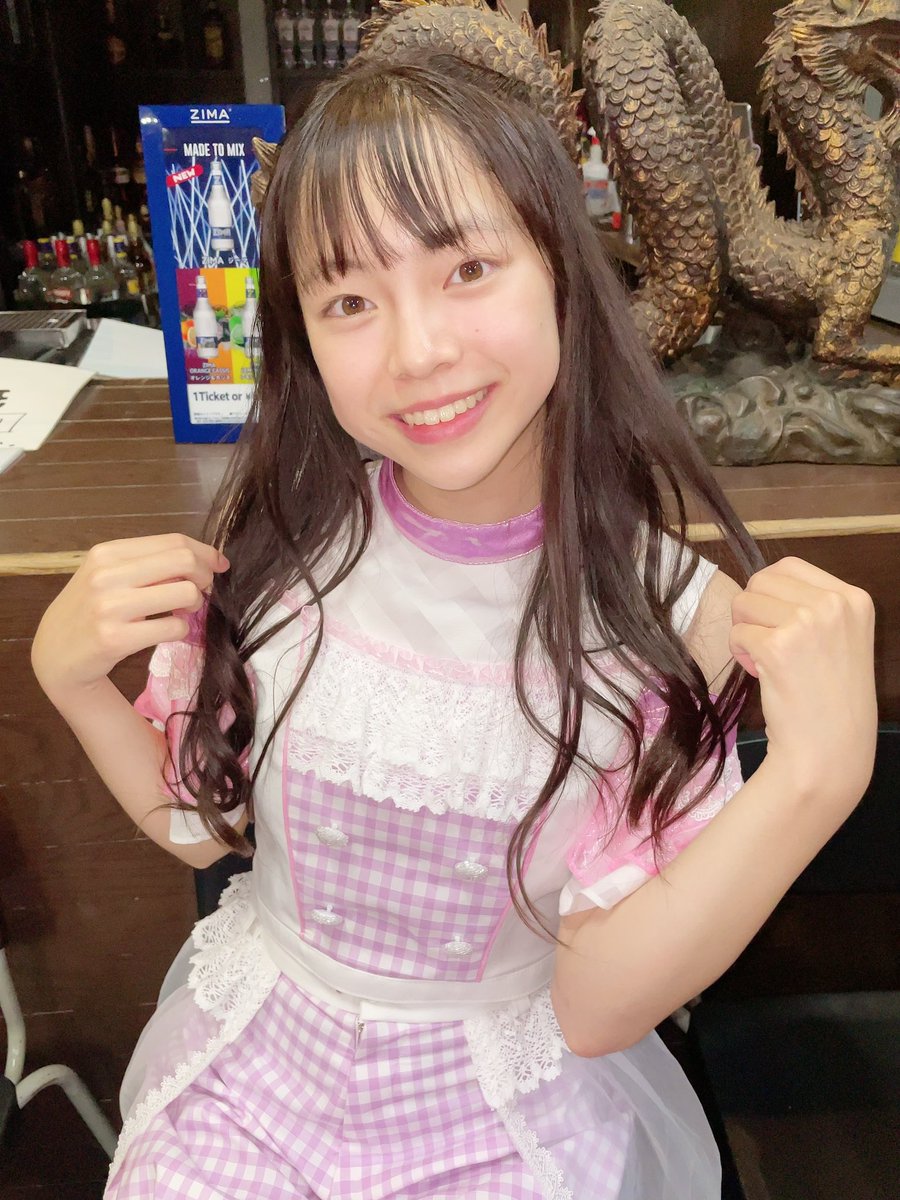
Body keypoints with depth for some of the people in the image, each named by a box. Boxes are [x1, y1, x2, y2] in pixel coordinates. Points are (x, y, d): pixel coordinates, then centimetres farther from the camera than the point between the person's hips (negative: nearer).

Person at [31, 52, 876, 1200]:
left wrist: (815, 774, -33)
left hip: (512, 1105, -1)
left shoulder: (671, 614, -23)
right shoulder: (280, 539, -17)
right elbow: (198, 821, -2)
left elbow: (596, 1005, -21)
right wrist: (68, 677, -19)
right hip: (251, 1060, 2)